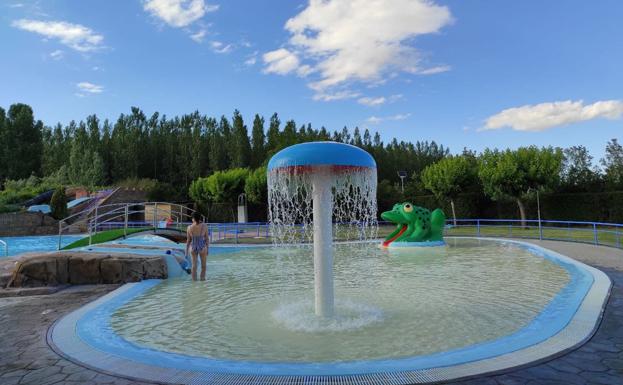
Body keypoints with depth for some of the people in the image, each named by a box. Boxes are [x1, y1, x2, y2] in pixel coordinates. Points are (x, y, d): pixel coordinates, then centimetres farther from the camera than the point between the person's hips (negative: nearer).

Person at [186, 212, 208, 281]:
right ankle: (202, 278, 25)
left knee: (194, 265, 15)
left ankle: (194, 279, 17)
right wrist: (207, 249, 6)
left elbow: (188, 240, -3)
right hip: (202, 248, -1)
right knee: (203, 265, 19)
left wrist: (186, 251, 8)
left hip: (193, 247, 1)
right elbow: (206, 238, -6)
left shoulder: (189, 227, -10)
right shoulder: (204, 226, -13)